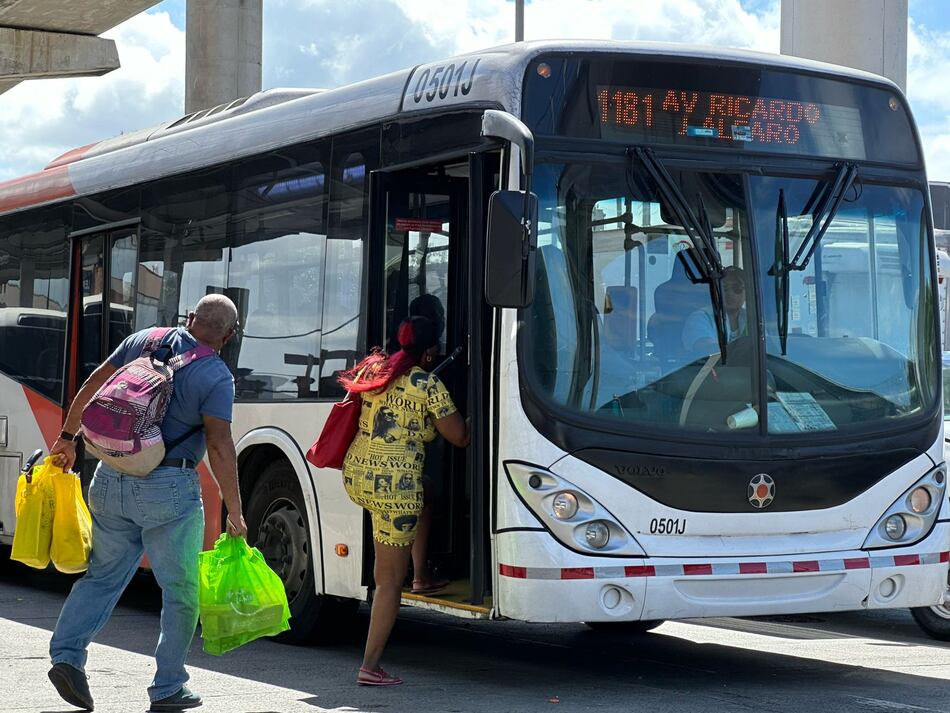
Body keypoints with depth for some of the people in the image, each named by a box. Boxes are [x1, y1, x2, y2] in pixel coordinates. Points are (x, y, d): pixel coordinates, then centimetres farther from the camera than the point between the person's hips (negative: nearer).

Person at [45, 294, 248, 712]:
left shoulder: (144, 341, 6)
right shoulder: (216, 377, -9)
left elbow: (91, 386, 11)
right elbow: (219, 447, -14)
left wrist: (67, 436, 25)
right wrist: (235, 513, -7)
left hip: (111, 481, 5)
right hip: (168, 490, -5)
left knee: (103, 575, 17)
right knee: (180, 590, 8)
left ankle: (67, 654, 2)